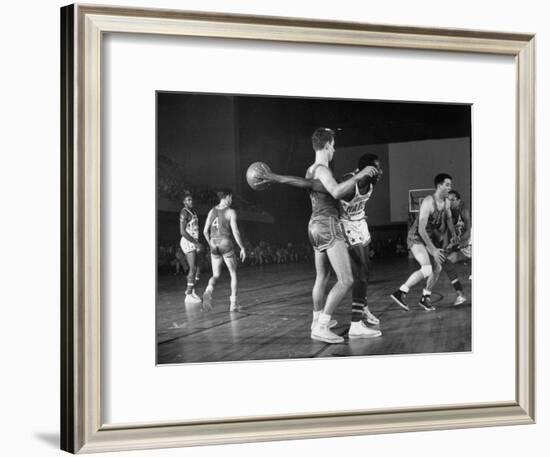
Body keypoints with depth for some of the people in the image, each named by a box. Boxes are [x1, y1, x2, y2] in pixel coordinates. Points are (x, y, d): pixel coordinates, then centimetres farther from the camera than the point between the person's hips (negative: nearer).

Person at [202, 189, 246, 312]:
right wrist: (242, 248, -4)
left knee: (216, 275, 10)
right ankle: (233, 303, 8)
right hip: (226, 243, -4)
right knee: (233, 273, 11)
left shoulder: (212, 211, 9)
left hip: (214, 245, 4)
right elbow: (235, 231, -12)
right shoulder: (231, 212, -6)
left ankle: (208, 290, -23)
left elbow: (205, 231, 9)